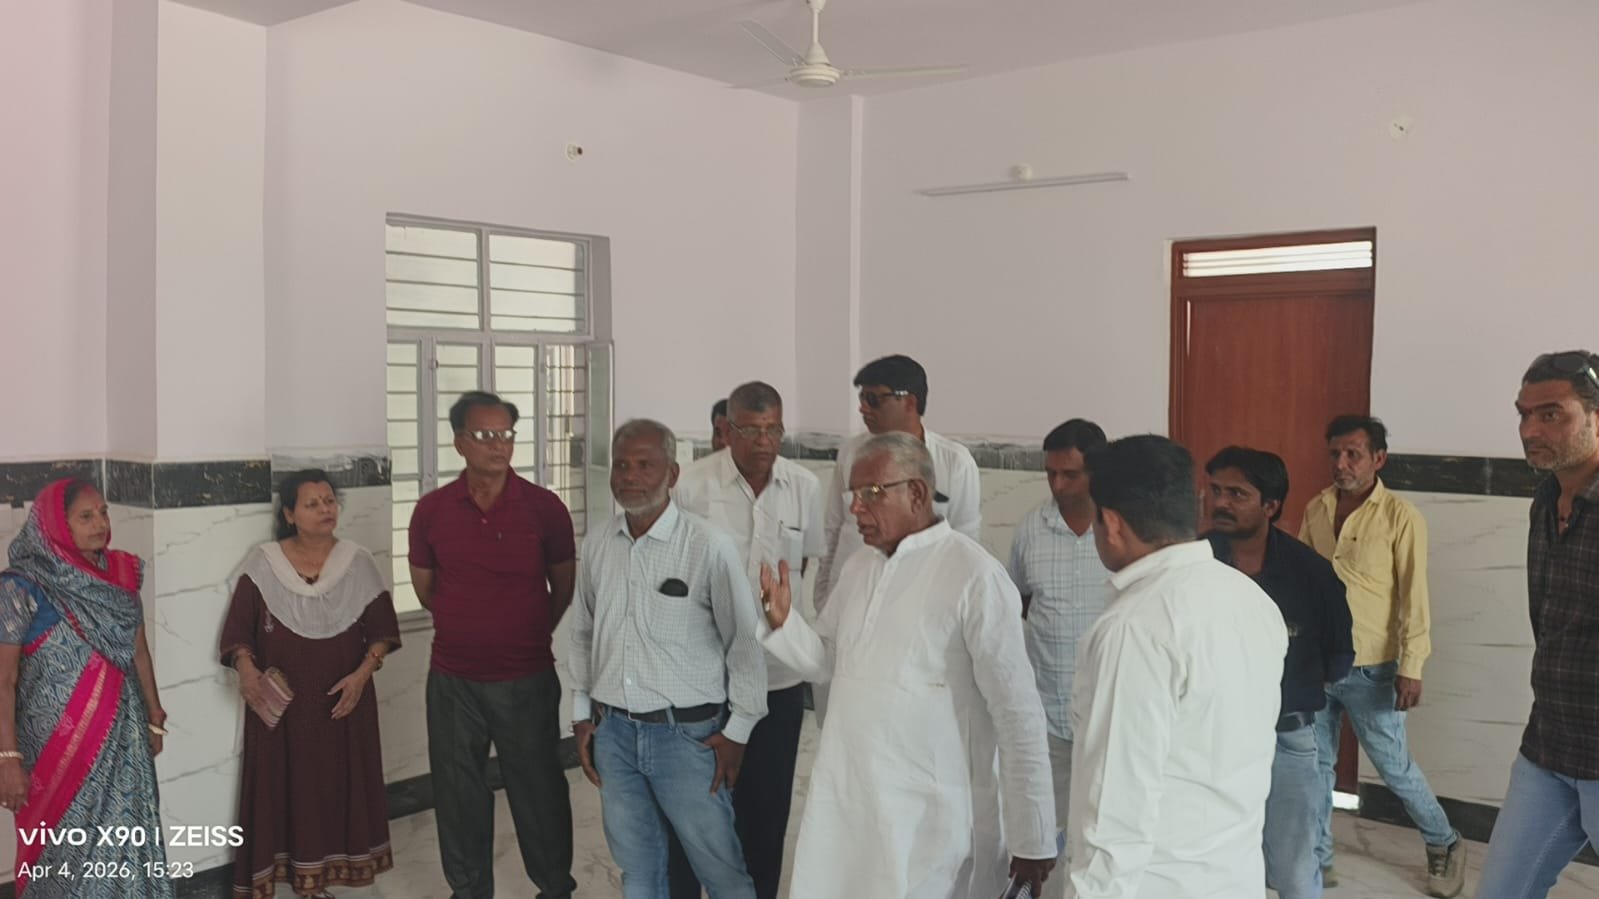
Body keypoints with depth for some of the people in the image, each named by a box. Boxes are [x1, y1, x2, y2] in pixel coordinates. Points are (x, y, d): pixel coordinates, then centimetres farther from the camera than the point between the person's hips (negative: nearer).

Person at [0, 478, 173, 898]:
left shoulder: (121, 573, 3)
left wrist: (155, 719, 16)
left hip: (123, 734, 5)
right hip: (58, 741, -4)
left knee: (128, 841, 9)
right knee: (69, 849, 6)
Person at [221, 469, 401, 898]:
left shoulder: (358, 563, 0)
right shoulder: (261, 564, -2)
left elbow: (382, 629, 2)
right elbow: (238, 629, -1)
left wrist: (363, 672, -12)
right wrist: (245, 667, -19)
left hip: (341, 703, 1)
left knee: (337, 789, 4)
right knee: (279, 790, 0)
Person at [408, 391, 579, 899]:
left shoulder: (544, 507, -9)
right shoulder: (431, 510, -3)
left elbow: (564, 588, 4)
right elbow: (425, 588, 11)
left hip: (528, 679, -2)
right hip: (452, 681, 2)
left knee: (539, 791, 10)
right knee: (458, 796, 13)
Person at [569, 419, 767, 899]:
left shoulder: (709, 545, -13)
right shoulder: (597, 544, 3)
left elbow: (744, 641, -8)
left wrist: (737, 731, -6)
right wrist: (582, 714, 12)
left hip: (688, 733, -5)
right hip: (613, 732, 5)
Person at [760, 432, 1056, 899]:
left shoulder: (973, 576, -15)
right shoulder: (857, 567, 8)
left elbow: (1018, 715, -13)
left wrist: (1032, 839, -10)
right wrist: (783, 622, -2)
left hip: (928, 816, -6)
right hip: (841, 803, 7)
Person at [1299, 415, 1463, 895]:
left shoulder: (1401, 518, -11)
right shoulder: (1316, 509, 3)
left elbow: (1414, 597, -10)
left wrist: (1411, 667, -13)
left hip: (1371, 670, -4)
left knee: (1395, 768, 7)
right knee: (1315, 766, 11)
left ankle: (1444, 844, 32)